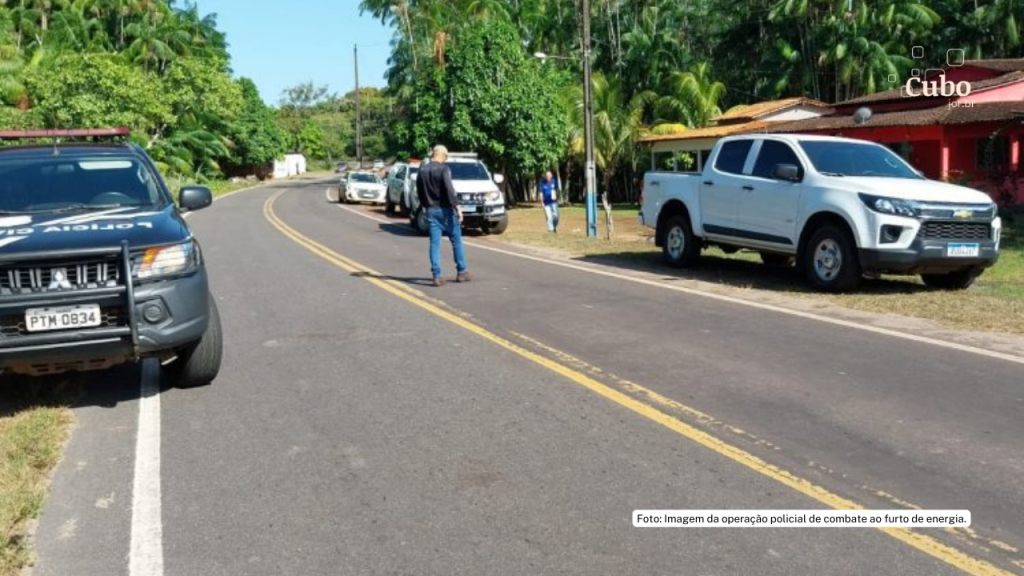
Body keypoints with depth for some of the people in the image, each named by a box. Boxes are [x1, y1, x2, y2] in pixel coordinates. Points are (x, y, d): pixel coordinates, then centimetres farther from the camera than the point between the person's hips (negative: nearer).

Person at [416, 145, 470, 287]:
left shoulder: (422, 171, 9)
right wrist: (457, 207, -20)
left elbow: (419, 193, 14)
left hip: (431, 210, 5)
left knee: (434, 243, 3)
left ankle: (437, 276, -2)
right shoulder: (444, 169, -10)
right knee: (456, 241, 8)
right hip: (445, 210, -5)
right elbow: (449, 189, -19)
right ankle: (461, 272, 13)